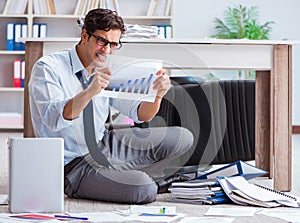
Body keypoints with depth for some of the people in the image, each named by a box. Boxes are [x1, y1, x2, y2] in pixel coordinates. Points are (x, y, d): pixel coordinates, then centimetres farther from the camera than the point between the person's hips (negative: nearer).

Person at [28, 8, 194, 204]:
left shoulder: (107, 72, 6)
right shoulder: (48, 68, -14)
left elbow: (141, 115, 3)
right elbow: (53, 119, -30)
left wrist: (158, 94, -19)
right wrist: (90, 92, -45)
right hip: (74, 164, -7)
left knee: (183, 138, 2)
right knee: (144, 190, -28)